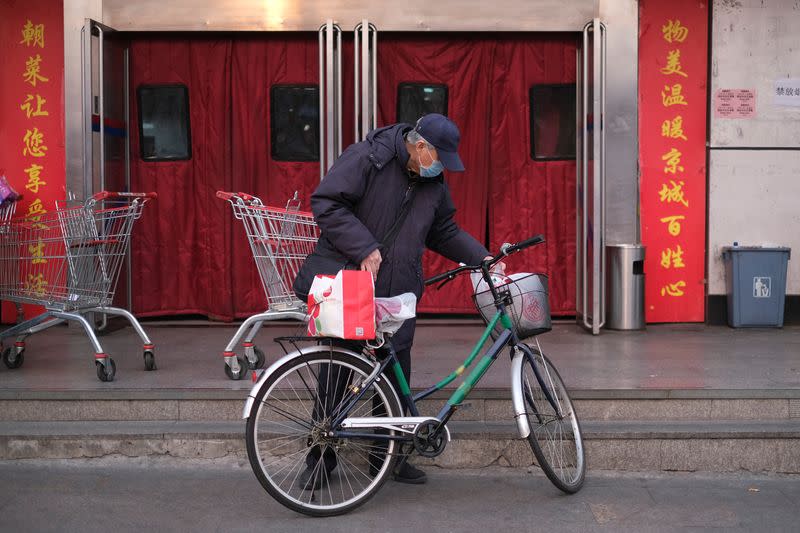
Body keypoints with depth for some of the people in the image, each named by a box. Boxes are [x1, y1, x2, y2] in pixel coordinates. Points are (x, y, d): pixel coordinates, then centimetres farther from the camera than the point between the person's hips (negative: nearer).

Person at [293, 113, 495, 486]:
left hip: (396, 294, 6)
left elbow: (445, 231, 19)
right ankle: (320, 460, 17)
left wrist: (481, 257, 5)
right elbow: (326, 203, -17)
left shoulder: (434, 184, 8)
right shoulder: (366, 158, -13)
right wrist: (365, 249, -22)